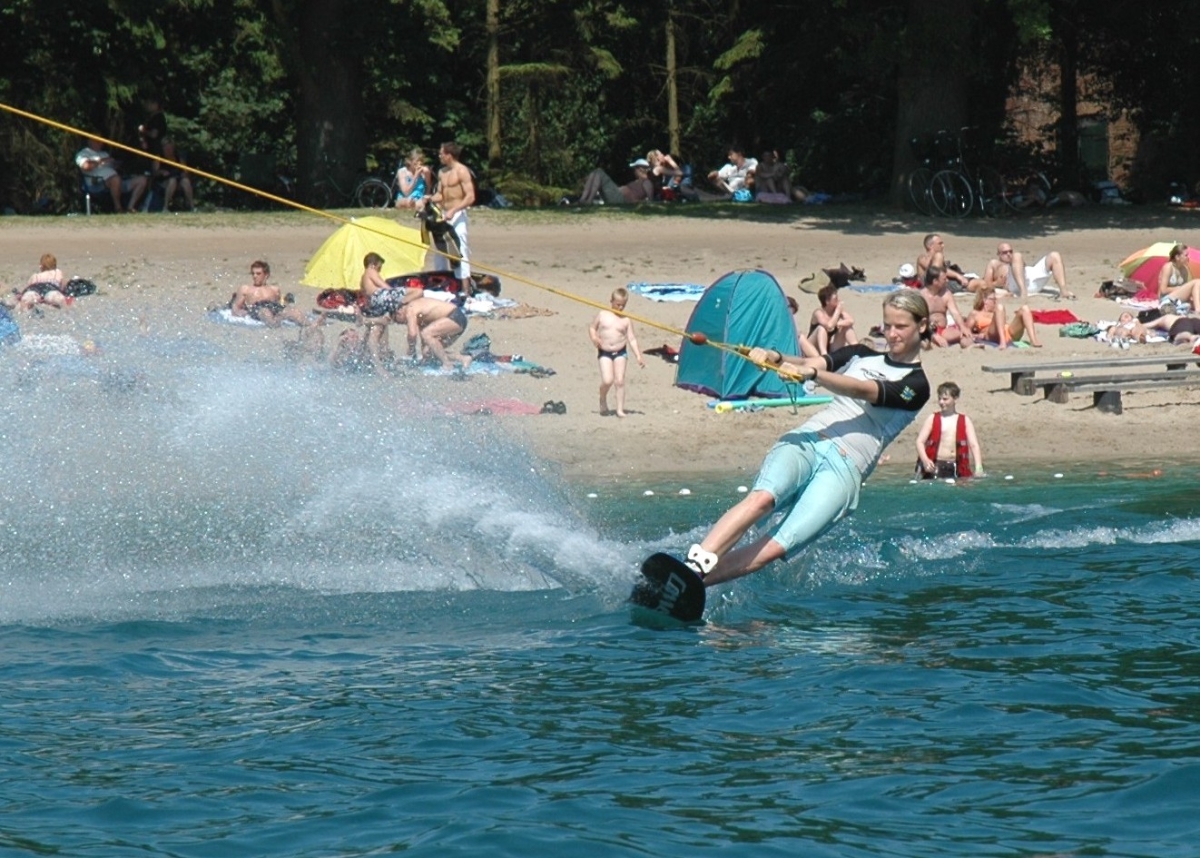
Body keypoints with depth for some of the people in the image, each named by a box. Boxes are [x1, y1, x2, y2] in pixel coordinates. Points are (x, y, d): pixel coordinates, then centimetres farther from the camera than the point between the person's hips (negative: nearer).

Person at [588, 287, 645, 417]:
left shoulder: (626, 320, 0)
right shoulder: (602, 315, 1)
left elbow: (632, 339, 1)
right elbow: (592, 328, 10)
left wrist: (638, 356, -5)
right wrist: (594, 338, -11)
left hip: (620, 352, 1)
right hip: (604, 352, -1)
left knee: (620, 381, -3)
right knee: (607, 381, -13)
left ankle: (620, 409, 6)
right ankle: (603, 400, 17)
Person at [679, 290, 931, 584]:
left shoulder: (915, 386, 6)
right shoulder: (861, 355, 22)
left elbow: (862, 391, -12)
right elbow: (807, 363, 5)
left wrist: (811, 374, -28)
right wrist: (774, 358, -18)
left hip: (845, 469, -3)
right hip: (805, 442, 3)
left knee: (775, 548, -23)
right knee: (762, 498, -31)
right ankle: (694, 565, -45)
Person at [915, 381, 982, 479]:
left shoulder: (965, 421, 9)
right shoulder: (932, 419, 7)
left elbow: (974, 445, 0)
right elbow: (920, 441, 0)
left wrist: (978, 467, -15)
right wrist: (925, 460, -19)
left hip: (956, 470, 1)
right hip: (935, 468, -1)